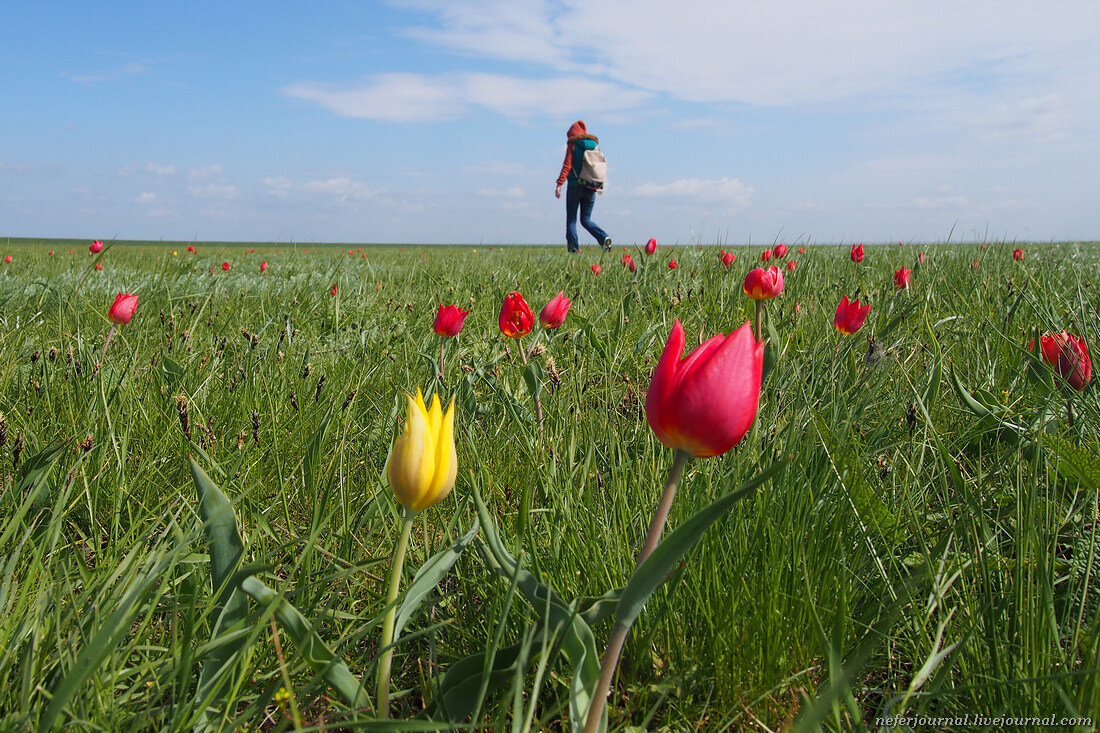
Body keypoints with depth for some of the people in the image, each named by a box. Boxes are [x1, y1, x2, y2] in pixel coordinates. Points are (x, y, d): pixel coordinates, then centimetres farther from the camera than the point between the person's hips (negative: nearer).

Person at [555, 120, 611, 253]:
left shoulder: (573, 145, -2)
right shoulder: (594, 146, 11)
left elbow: (567, 166, -11)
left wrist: (559, 184, -14)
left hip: (575, 187, -4)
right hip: (591, 188, 5)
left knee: (571, 219, 4)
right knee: (586, 220, 12)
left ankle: (573, 246, -6)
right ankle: (604, 237, -11)